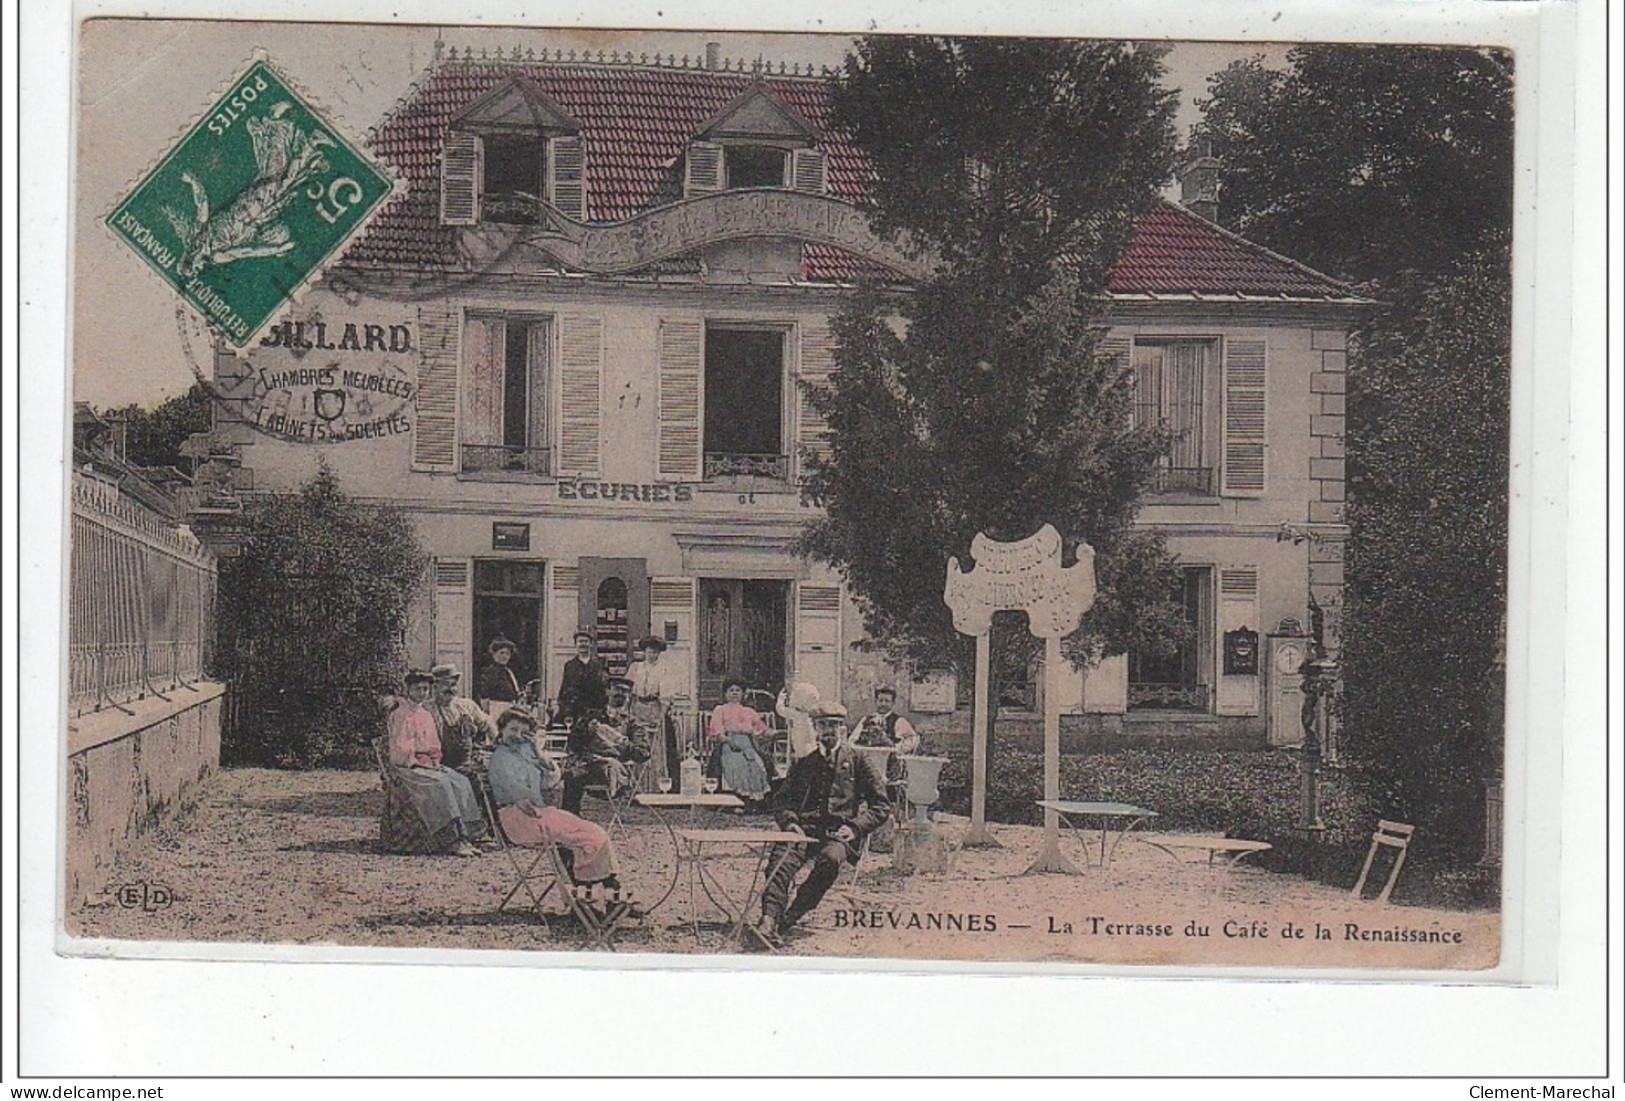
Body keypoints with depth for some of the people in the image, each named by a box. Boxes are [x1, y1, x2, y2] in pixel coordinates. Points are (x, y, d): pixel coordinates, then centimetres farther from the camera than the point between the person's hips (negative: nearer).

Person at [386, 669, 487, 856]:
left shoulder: (427, 714, 19)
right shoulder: (400, 714, -6)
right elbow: (399, 749, -12)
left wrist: (435, 762, 6)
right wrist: (417, 763, -13)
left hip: (427, 764, 8)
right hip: (407, 766, -8)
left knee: (462, 781, -16)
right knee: (440, 782, -32)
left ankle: (467, 834, -26)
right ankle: (459, 838, -36)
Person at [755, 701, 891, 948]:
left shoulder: (857, 761, 16)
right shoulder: (804, 764, 25)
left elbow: (882, 806, 11)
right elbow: (782, 799, 23)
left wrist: (855, 827, -4)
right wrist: (789, 821, -1)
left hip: (839, 833, -2)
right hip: (805, 828, 2)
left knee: (830, 858, -38)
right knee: (782, 859, -32)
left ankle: (788, 920, -37)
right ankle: (768, 920, -49)